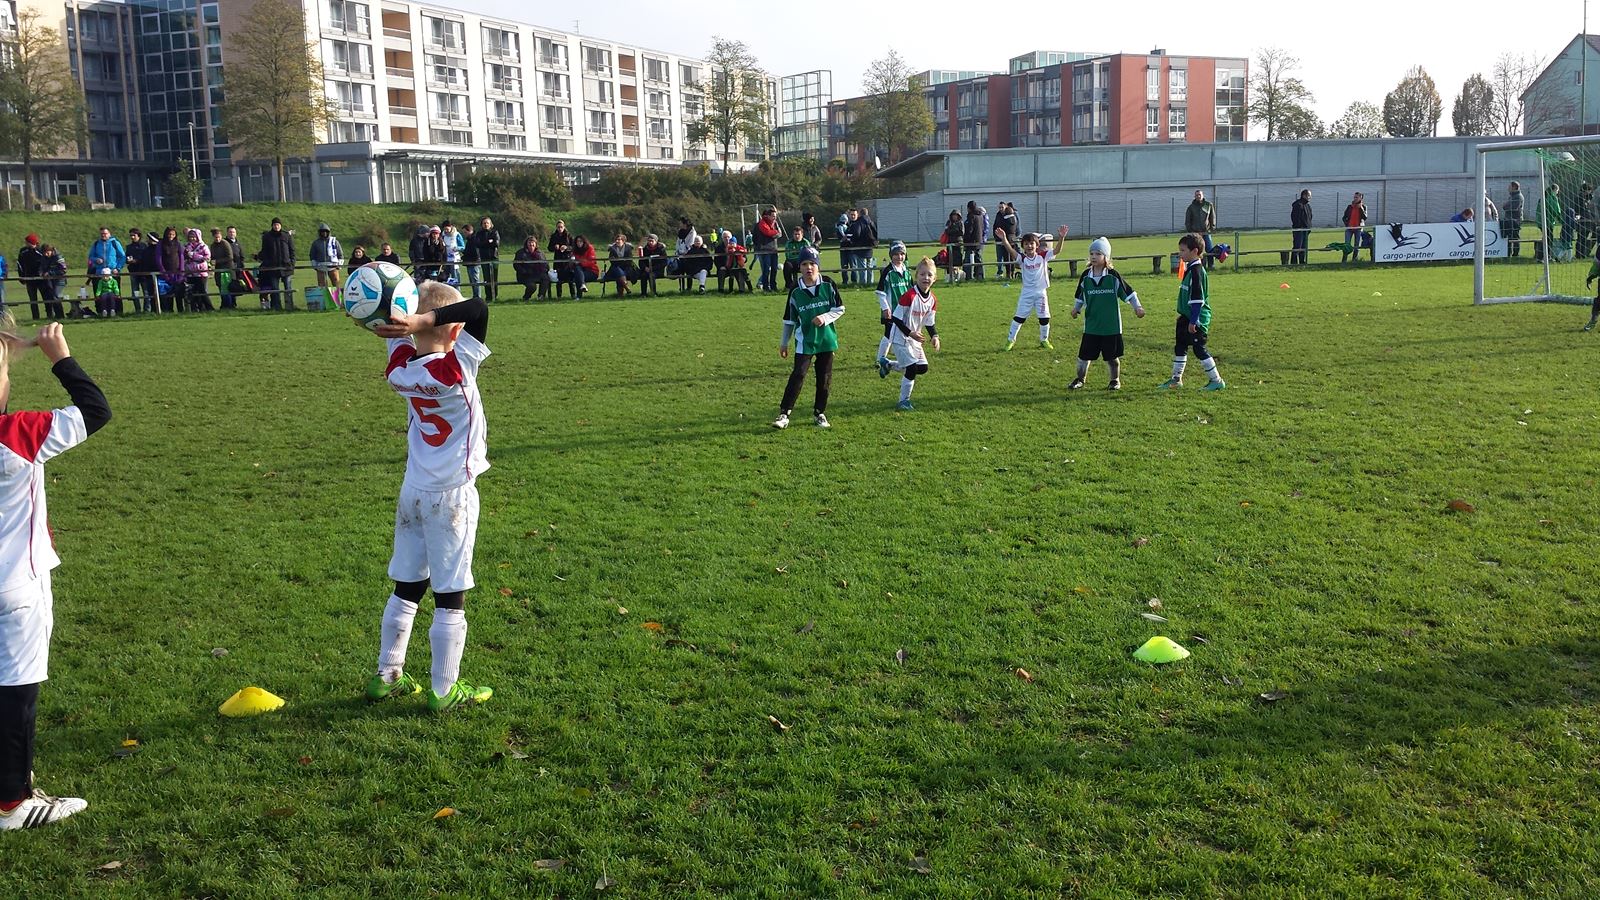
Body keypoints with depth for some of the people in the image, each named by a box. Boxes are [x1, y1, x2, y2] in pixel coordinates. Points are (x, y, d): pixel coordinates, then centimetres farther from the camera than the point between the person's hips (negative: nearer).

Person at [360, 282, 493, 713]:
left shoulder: (400, 368, -2)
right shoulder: (456, 371, -19)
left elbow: (396, 333, 16)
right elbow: (479, 310, -24)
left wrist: (404, 323, -5)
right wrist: (419, 322, -25)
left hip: (412, 492, 6)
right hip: (452, 496, -6)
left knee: (406, 590, 16)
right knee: (450, 597, 3)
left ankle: (387, 676, 25)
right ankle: (445, 690, 11)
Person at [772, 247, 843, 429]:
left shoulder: (828, 286, -3)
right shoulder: (795, 292, -3)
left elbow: (840, 309, 1)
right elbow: (789, 320, 6)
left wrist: (825, 318, -17)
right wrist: (783, 343, 9)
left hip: (826, 339, 1)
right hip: (804, 342, -1)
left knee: (825, 378, 7)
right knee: (798, 375, -12)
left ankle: (820, 413, 23)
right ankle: (784, 414, -11)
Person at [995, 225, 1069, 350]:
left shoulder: (1043, 256, -5)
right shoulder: (1022, 259, -8)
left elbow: (1056, 250, -16)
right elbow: (1011, 251, -24)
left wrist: (1062, 237, -33)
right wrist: (1004, 239, -41)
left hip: (1041, 292, 1)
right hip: (1026, 293, -1)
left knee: (1044, 318, 7)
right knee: (1019, 317, 4)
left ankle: (1044, 340, 26)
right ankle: (1011, 339, 16)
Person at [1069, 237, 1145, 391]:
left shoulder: (1113, 275, -6)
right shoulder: (1085, 276, 1)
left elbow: (1127, 291, 1)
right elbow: (1080, 296, 16)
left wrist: (1137, 307, -1)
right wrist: (1076, 308, 7)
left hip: (1111, 325, -2)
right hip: (1091, 325, 2)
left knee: (1112, 355, 7)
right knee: (1084, 354, 1)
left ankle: (1115, 380, 24)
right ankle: (1080, 380, 16)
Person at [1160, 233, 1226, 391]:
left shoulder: (1197, 271, -19)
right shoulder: (1189, 268, 11)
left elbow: (1197, 299, -22)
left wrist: (1193, 321, -23)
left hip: (1197, 320, -10)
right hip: (1187, 317, 10)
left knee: (1199, 349, -4)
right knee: (1180, 347, 14)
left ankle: (1216, 380, 6)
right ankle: (1176, 379, 24)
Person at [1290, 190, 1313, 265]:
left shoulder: (1308, 205, 18)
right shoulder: (1297, 204, -10)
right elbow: (1294, 217, -16)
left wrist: (1309, 227, 16)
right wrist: (1297, 226, -19)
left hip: (1306, 230, 9)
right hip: (1299, 230, -9)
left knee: (1304, 247, 11)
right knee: (1297, 247, -10)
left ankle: (1302, 262, 16)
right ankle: (1294, 263, -9)